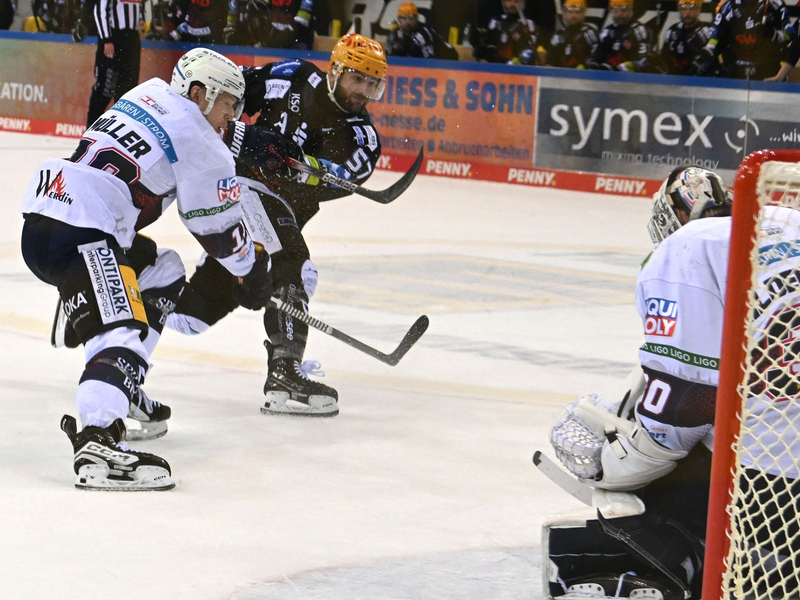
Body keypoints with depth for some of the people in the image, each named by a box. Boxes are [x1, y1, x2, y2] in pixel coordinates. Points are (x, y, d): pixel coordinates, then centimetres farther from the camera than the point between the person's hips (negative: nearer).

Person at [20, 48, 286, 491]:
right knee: (122, 333, -23)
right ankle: (97, 441, -46)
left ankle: (122, 392, 27)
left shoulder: (150, 95, 20)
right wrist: (251, 270, 24)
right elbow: (218, 225, 7)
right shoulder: (199, 142, -3)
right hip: (79, 235, -10)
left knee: (161, 271, 27)